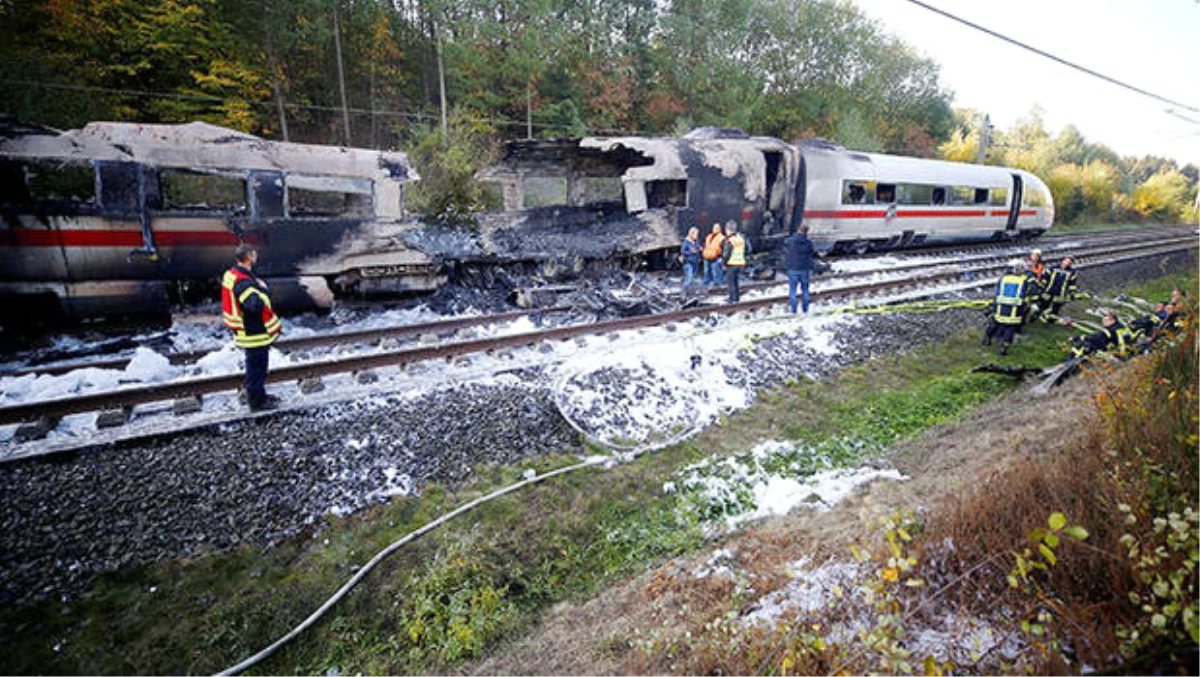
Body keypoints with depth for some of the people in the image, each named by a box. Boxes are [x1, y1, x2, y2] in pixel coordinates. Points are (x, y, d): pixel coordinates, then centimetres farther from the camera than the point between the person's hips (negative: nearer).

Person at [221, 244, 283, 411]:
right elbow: (255, 305, -35)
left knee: (255, 366, 23)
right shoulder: (243, 282, -25)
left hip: (249, 332, 10)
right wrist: (262, 289, -21)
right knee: (257, 367, 4)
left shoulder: (232, 275, 7)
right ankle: (257, 401, 16)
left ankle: (258, 395, 38)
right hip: (255, 334, -10)